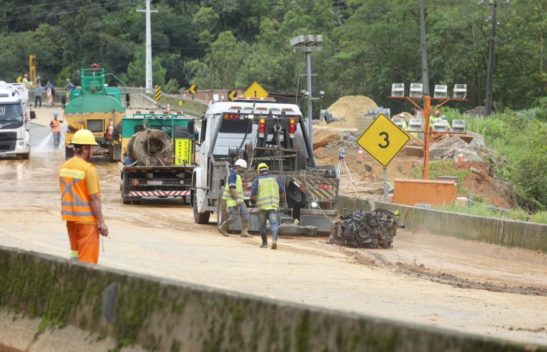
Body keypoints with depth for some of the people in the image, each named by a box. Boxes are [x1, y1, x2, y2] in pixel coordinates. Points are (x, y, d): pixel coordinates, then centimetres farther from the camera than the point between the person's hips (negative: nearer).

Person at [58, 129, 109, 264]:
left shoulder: (64, 167, 5)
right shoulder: (88, 169, -17)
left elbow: (65, 193, 12)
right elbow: (94, 198, -18)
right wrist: (101, 222, -14)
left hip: (70, 217, 7)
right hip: (86, 218, -7)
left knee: (75, 252, 19)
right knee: (88, 258, -1)